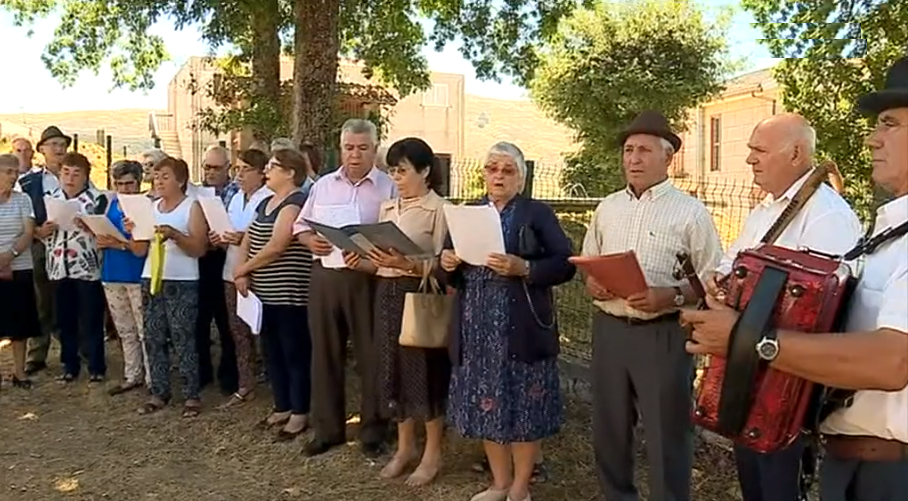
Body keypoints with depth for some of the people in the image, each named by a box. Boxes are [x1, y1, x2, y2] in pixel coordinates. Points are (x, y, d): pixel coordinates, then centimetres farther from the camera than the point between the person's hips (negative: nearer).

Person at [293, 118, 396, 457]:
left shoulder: (389, 188, -1)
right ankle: (327, 429, 24)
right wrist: (309, 239, -4)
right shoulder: (323, 185, 13)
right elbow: (300, 224, 17)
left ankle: (373, 430, 19)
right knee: (325, 353, 10)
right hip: (325, 275, 4)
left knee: (370, 355, 4)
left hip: (367, 277, -4)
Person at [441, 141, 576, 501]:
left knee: (523, 405, 3)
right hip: (477, 329, 4)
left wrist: (524, 268, -21)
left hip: (522, 329, -4)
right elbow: (450, 272, 16)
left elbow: (565, 265, -8)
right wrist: (448, 263, -7)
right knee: (485, 404, 11)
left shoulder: (539, 214, 1)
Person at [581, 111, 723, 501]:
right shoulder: (607, 207, 10)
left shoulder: (690, 211, -5)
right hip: (609, 330, 5)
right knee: (609, 430, 16)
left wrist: (670, 297, -22)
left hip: (663, 335, -5)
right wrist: (591, 284, -4)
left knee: (666, 437, 5)